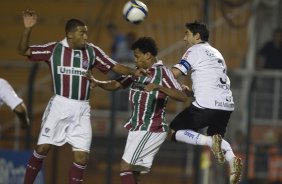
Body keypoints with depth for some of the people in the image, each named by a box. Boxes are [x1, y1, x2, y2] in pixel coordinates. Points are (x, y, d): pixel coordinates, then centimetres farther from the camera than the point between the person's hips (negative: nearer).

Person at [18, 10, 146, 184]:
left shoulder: (92, 51, 3)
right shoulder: (55, 48, -2)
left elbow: (114, 66, 6)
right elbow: (24, 50, -1)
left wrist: (133, 71, -11)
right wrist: (28, 29, -15)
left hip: (82, 109, 2)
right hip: (60, 105, -2)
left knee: (81, 156, -2)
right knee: (42, 148, -4)